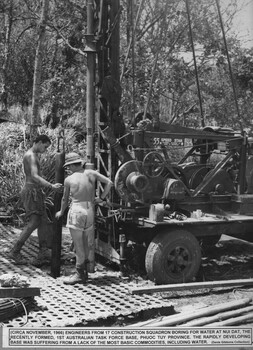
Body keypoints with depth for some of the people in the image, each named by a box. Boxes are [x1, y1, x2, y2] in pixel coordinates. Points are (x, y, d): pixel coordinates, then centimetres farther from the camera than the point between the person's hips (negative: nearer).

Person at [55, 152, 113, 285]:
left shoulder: (69, 179, -1)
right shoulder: (91, 173, 4)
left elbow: (65, 199, 11)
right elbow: (109, 183, 2)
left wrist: (61, 212, 29)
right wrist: (101, 198, 11)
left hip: (76, 211, -4)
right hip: (90, 211, 4)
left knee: (78, 244, 4)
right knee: (87, 244, 15)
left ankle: (80, 274, 10)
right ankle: (84, 271, 23)